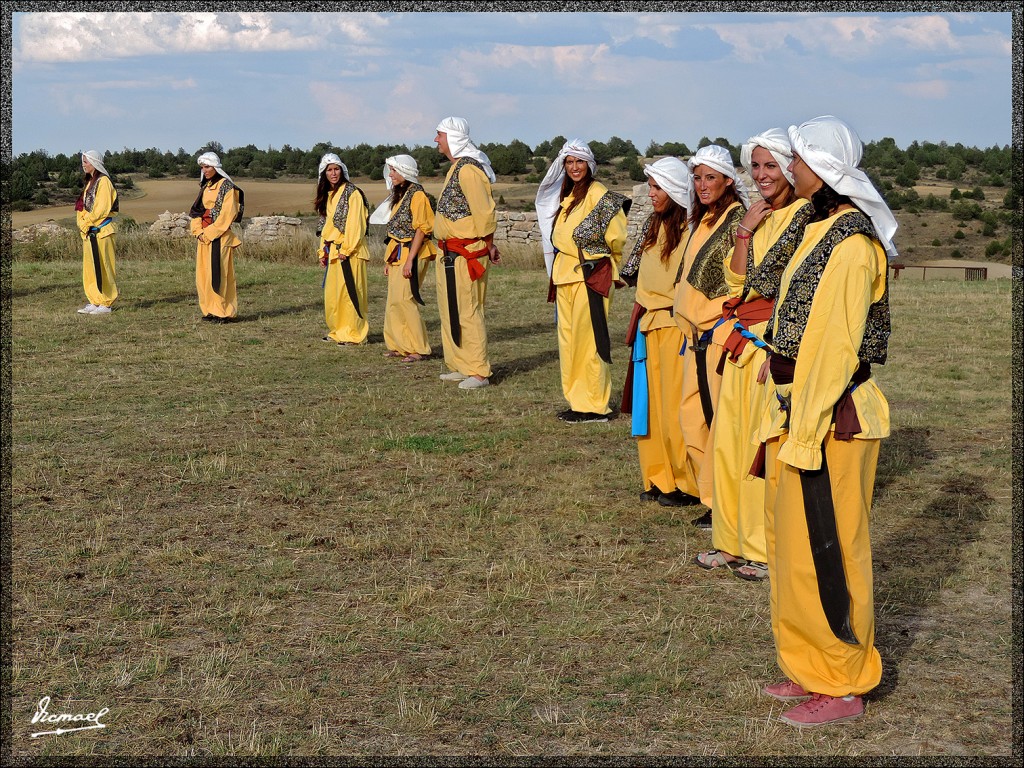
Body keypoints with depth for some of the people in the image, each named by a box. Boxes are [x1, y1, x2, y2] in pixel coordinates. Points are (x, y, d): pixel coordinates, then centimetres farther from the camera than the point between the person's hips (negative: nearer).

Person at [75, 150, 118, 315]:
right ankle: (94, 302, 16)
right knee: (90, 267, 10)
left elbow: (101, 208, -17)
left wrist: (86, 223, -11)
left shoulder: (103, 181, -10)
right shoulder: (90, 182, 18)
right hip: (89, 231, 9)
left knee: (101, 267, -6)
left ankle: (106, 303, -2)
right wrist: (83, 223, 4)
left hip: (101, 231, -9)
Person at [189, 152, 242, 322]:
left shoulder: (226, 186, -6)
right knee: (203, 273, 6)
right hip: (204, 236, 8)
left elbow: (227, 214, -13)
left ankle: (223, 312, -7)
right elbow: (196, 210, 15)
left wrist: (210, 232, -15)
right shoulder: (205, 187, 17)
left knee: (218, 273, -10)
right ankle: (210, 310, 12)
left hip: (220, 236, -8)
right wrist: (198, 230, -2)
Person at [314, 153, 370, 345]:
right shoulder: (327, 195, 17)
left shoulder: (352, 192, -9)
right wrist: (323, 251, 14)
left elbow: (354, 224, -15)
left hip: (349, 251, -8)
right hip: (332, 251, 8)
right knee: (333, 292, 10)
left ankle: (354, 334, -1)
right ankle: (338, 331, 20)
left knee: (349, 291, -7)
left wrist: (346, 250, -18)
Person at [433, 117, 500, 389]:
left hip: (465, 254, -11)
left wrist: (487, 243, -10)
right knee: (451, 311, 16)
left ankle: (479, 372, -2)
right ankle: (461, 366, 25)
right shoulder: (457, 167, 15)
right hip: (450, 253, 11)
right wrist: (487, 243, 14)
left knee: (468, 312, -7)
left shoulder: (468, 169, -18)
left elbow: (484, 210, -22)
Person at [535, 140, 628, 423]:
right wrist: (556, 271, 19)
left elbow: (617, 238, -10)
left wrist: (612, 264, 4)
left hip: (591, 276, -9)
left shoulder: (600, 195, -11)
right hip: (564, 276, 9)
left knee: (588, 339, -7)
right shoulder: (565, 195, 15)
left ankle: (594, 405, 0)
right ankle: (577, 401, 19)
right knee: (568, 338, 11)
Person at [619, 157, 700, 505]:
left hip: (676, 326, -7)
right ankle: (659, 478, 19)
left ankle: (685, 484, 8)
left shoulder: (691, 229, -13)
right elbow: (634, 272, 17)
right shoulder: (653, 225, 10)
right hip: (649, 325, 7)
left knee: (676, 408, -3)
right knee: (651, 402, 10)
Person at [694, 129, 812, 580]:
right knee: (727, 441, 10)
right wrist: (746, 229, 0)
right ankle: (733, 541, 22)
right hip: (741, 339, 8)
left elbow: (761, 280, -18)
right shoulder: (759, 217, 15)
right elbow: (736, 280, 7)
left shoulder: (802, 215, -10)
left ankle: (767, 551, 10)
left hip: (773, 340, -8)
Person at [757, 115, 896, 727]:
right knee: (795, 544, 17)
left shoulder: (851, 244, -18)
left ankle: (842, 687, 15)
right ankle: (812, 668, 30)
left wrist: (805, 434, -21)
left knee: (825, 550, 1)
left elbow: (835, 347, -21)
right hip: (802, 405, 10)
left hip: (832, 417, -10)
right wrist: (789, 416, 15)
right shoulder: (824, 229, 11)